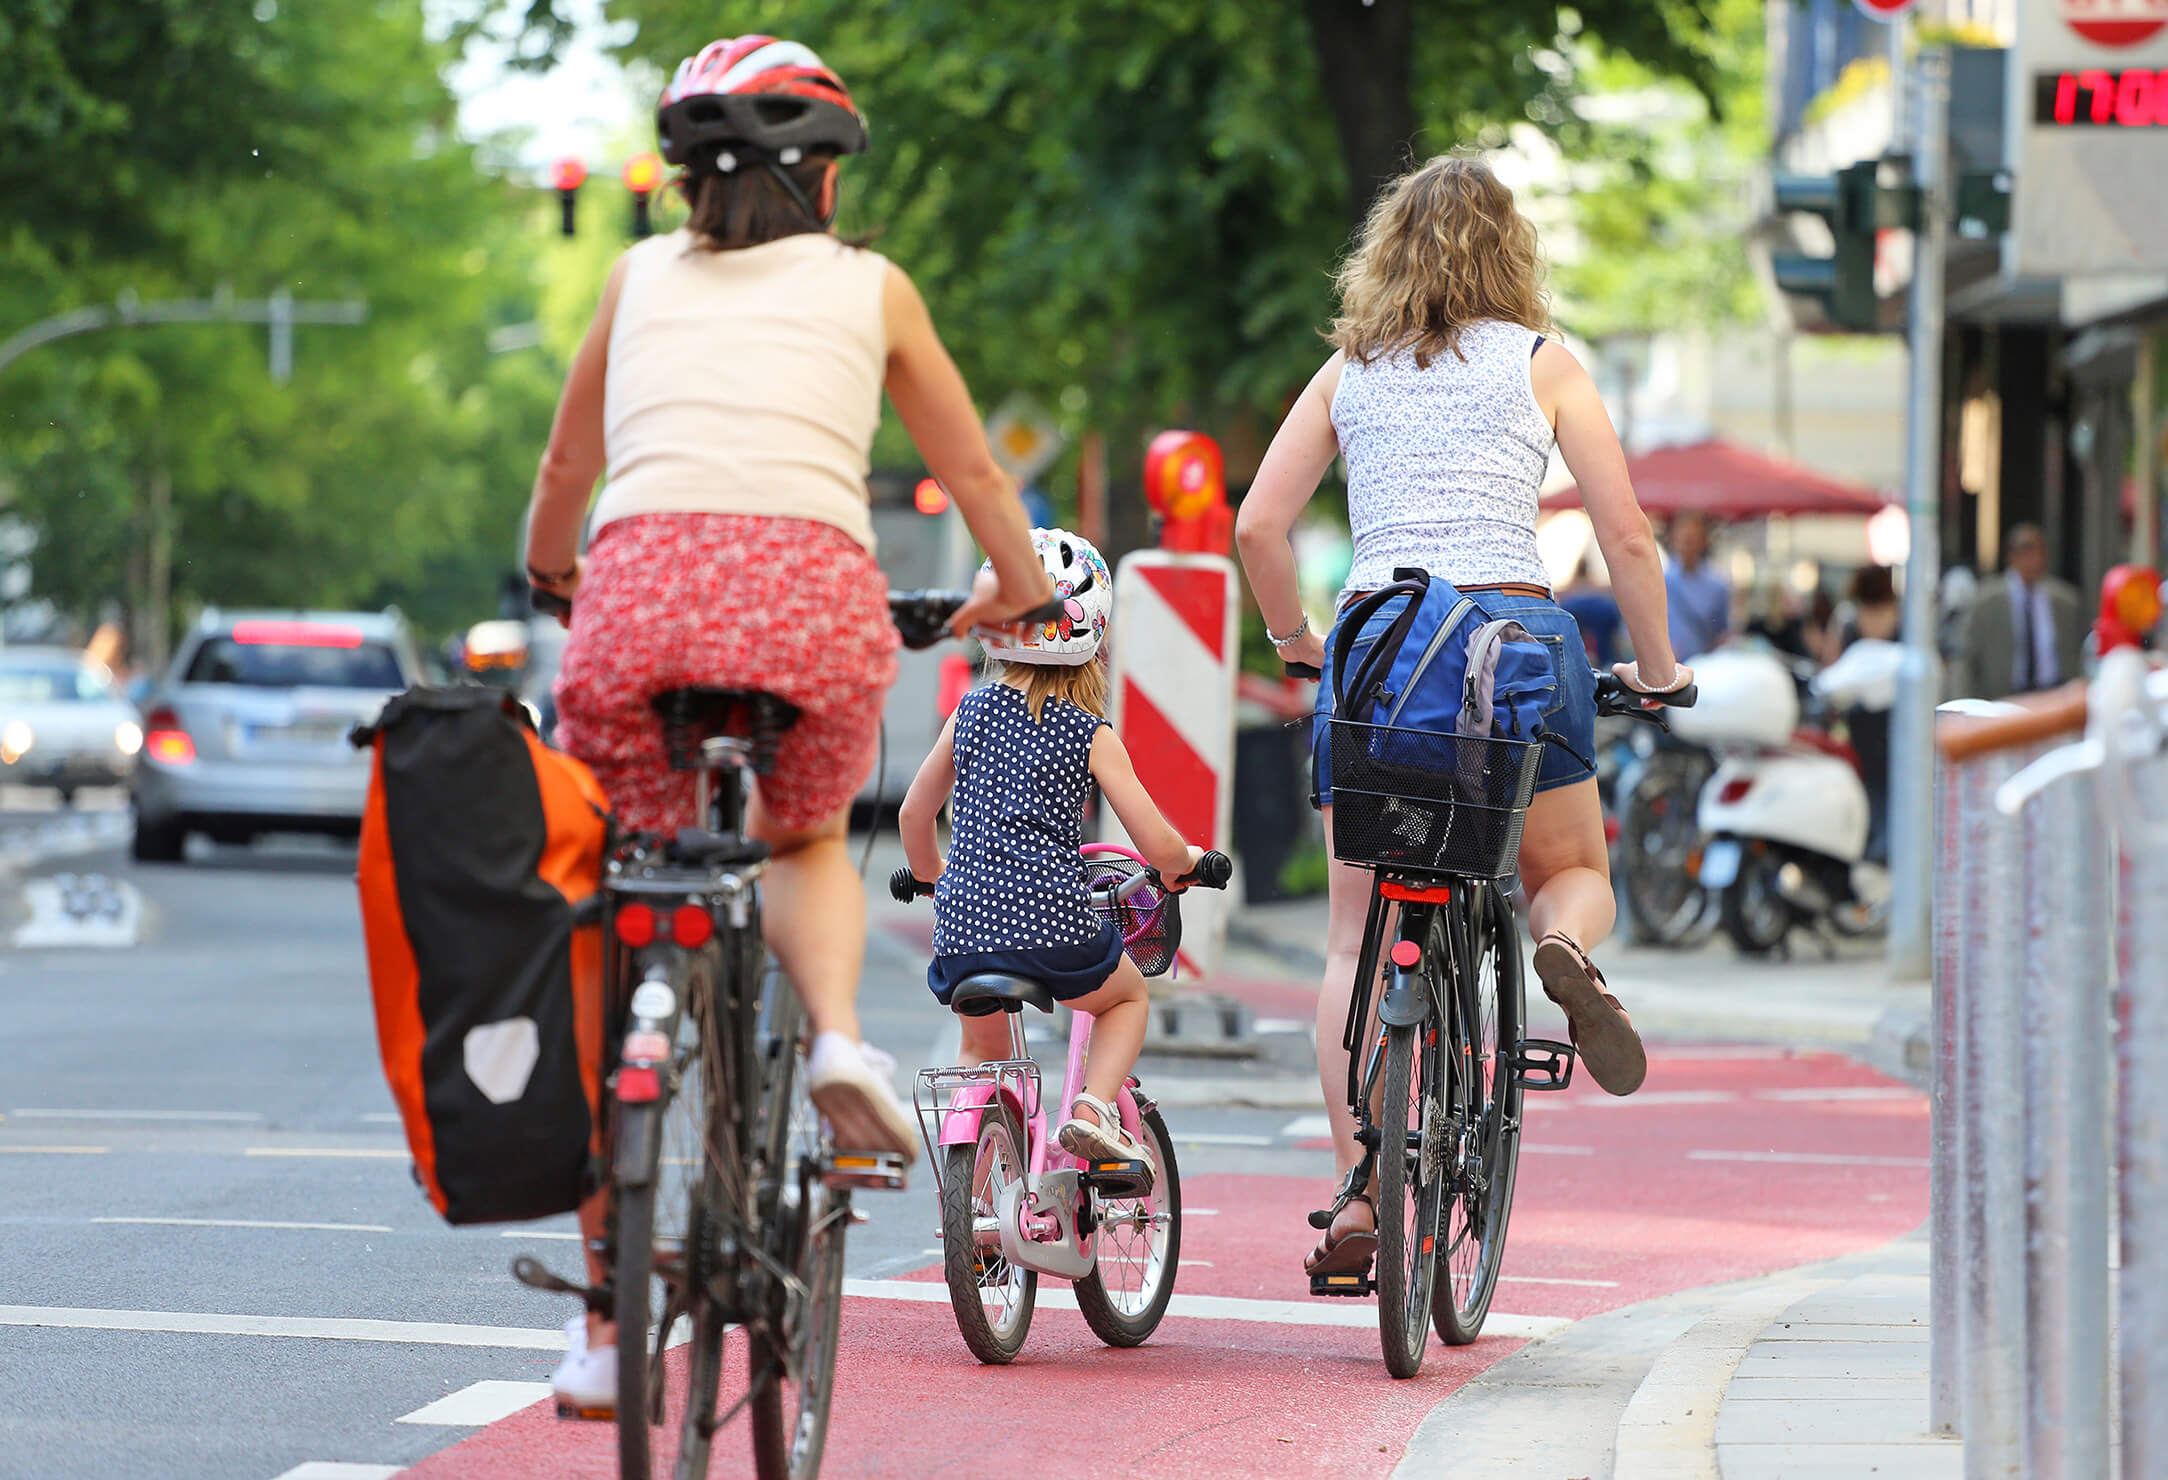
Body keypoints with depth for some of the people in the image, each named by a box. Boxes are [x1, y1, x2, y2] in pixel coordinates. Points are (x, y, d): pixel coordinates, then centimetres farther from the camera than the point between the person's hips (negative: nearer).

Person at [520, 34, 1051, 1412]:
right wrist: (1018, 590, 53)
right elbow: (979, 480, 33)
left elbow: (566, 471, 38)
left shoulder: (644, 273, 26)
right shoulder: (871, 287, 23)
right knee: (807, 841, 31)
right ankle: (841, 1033, -1)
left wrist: (554, 576, 59)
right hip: (812, 591, 0)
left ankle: (608, 1325, 8)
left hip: (643, 584, 0)